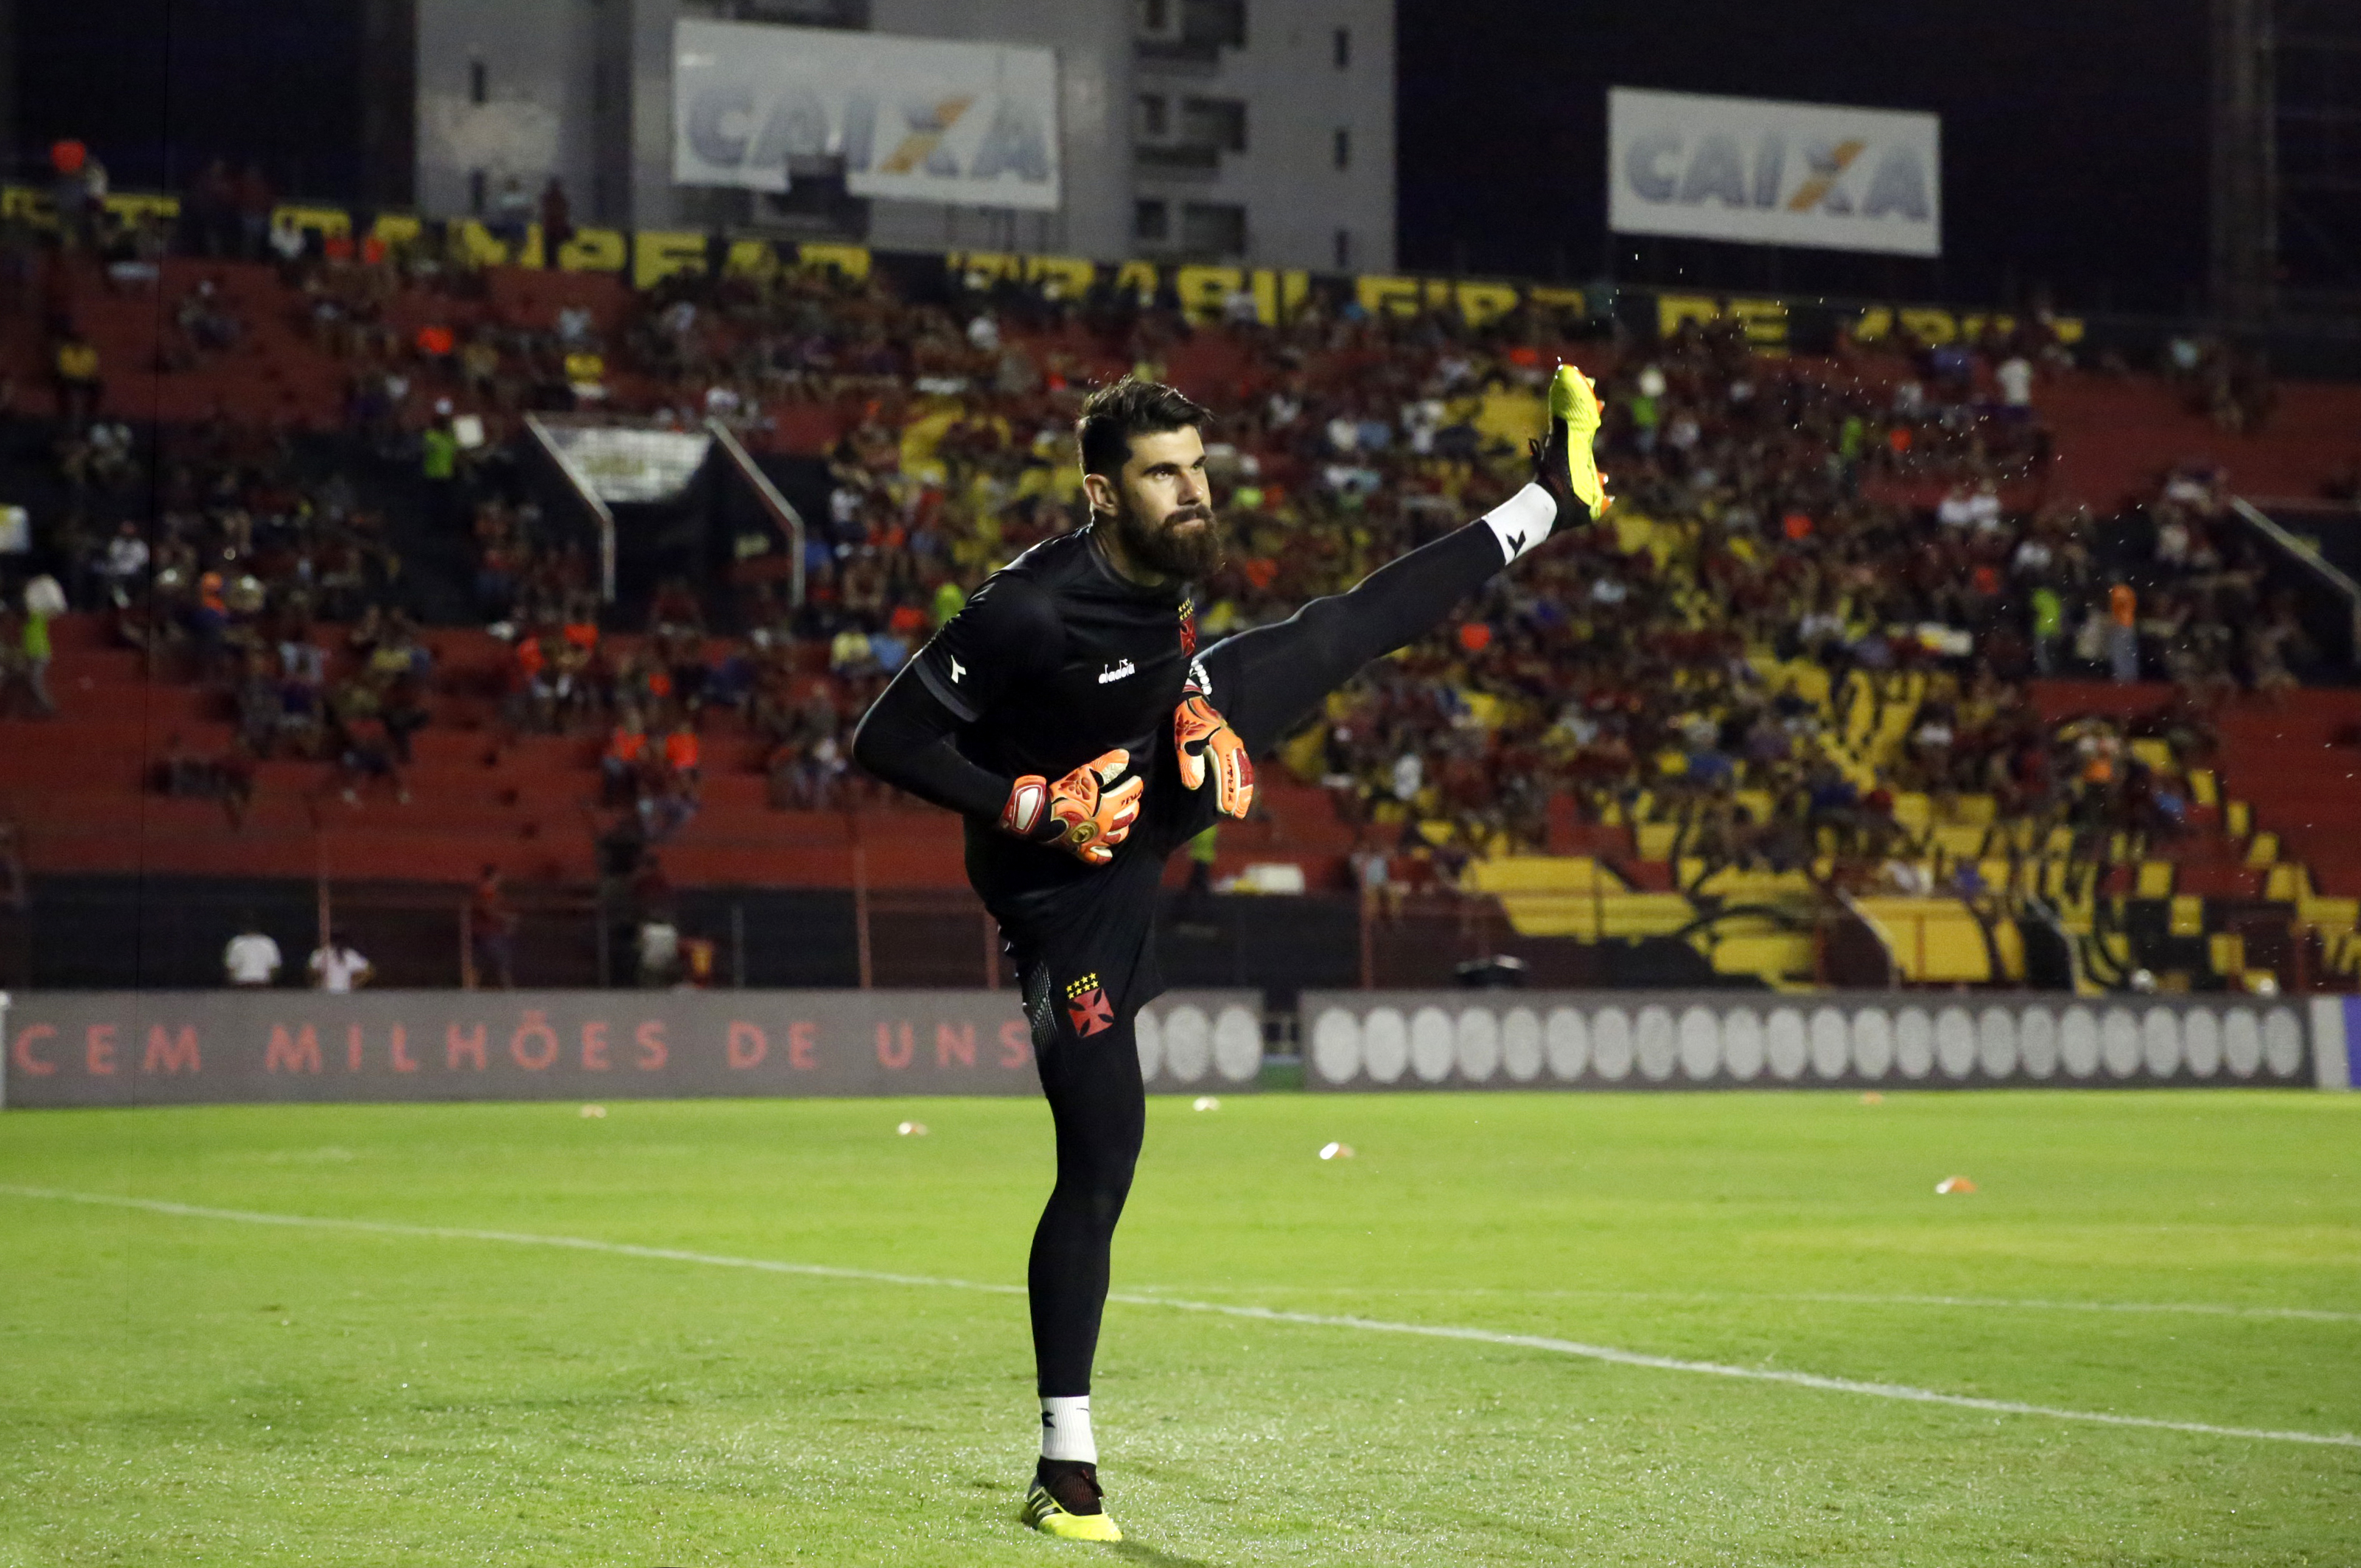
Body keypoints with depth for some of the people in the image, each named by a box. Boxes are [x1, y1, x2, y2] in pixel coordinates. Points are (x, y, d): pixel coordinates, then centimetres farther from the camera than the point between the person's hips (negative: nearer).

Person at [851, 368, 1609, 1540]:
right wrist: (1029, 807, -34)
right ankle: (1065, 1467, 0)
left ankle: (1544, 506, 33)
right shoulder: (1030, 609, -33)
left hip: (1155, 790, 6)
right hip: (1067, 883, -6)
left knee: (1332, 638, 11)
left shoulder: (1165, 565, -11)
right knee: (1099, 1163, -7)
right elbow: (886, 740, -30)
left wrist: (1199, 712, -6)